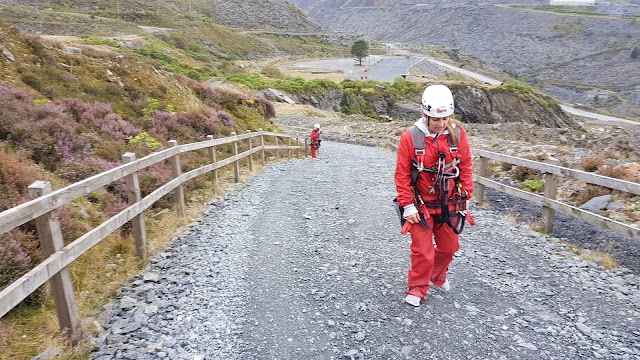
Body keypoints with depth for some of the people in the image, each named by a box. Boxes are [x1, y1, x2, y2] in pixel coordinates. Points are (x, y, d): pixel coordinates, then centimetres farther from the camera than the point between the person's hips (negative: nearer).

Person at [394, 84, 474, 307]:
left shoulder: (458, 134, -6)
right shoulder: (411, 137, -15)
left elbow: (465, 167, 3)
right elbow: (402, 174, -10)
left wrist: (465, 197, 3)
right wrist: (407, 205, -11)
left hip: (449, 204, 4)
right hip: (421, 205, -3)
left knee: (449, 246, 18)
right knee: (423, 251, 0)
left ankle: (438, 277, 45)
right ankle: (417, 289, 23)